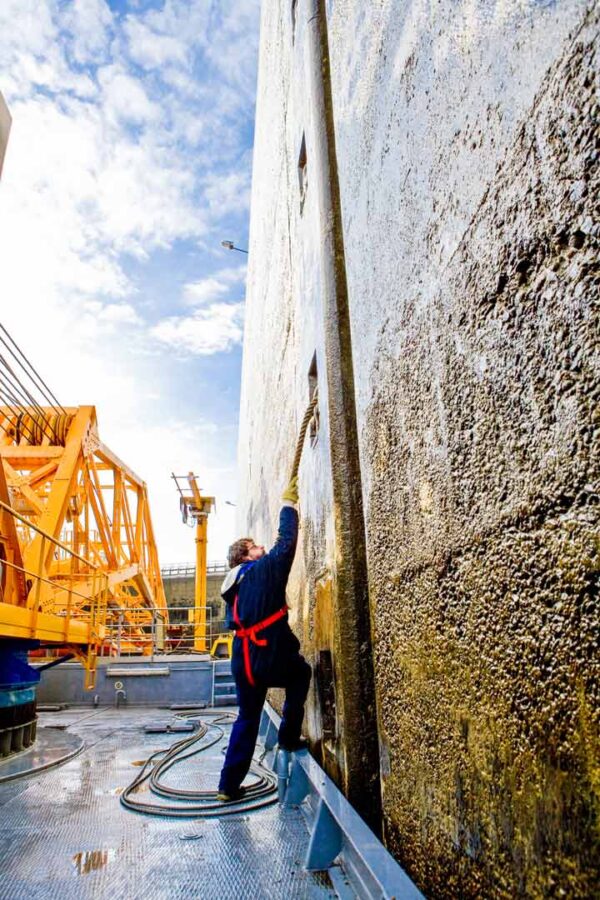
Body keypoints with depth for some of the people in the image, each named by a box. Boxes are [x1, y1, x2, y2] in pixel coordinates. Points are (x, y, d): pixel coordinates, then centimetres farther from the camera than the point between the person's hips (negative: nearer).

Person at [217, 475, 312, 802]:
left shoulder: (233, 586, 14)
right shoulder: (264, 569, -7)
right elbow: (287, 542, -8)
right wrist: (289, 503, 3)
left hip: (243, 664, 7)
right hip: (271, 660, -6)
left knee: (247, 719, 22)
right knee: (301, 673, 25)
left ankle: (229, 785, 25)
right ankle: (289, 736, 23)